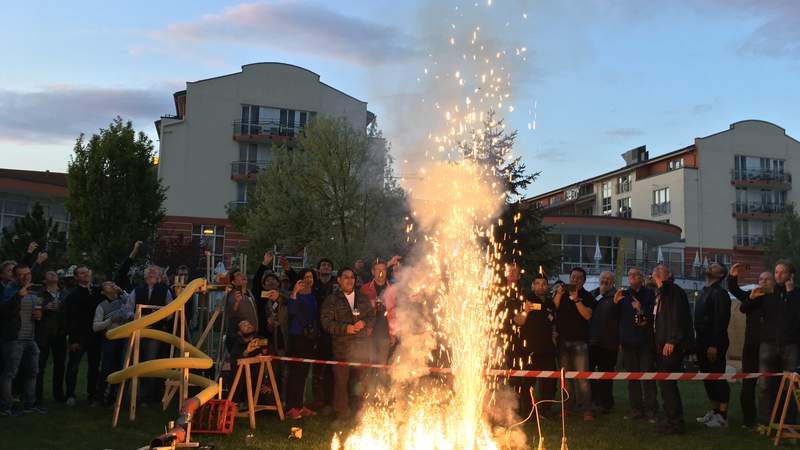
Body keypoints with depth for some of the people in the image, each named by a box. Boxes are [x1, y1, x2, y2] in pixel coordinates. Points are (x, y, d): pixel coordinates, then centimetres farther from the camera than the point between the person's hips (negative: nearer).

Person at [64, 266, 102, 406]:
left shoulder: (97, 291, 10)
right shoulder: (73, 295, -2)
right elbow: (71, 319, -6)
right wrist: (73, 339, -11)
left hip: (95, 335, 4)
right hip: (79, 337, -4)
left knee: (94, 365, 7)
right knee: (73, 366, 1)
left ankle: (92, 394, 16)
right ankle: (70, 395, 9)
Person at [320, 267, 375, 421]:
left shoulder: (363, 298, 16)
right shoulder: (332, 300, 5)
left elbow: (372, 316, 15)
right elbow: (326, 321, -4)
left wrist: (364, 323, -6)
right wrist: (345, 328, -14)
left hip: (362, 346, 3)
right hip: (342, 347, -3)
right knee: (341, 380, -2)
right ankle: (342, 413, 10)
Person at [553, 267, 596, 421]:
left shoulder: (587, 296, 3)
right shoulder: (561, 292, 11)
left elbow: (587, 315, -12)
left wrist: (576, 299, -19)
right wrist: (559, 294, -13)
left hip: (580, 341, -3)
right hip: (563, 340, 3)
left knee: (582, 376, -10)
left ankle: (587, 409, -8)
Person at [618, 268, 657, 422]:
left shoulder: (649, 294, 2)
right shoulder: (623, 294, 12)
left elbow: (654, 314, -2)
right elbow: (617, 317, 17)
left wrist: (641, 309, -14)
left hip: (646, 341, -3)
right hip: (628, 342, 3)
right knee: (632, 376, 7)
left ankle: (650, 410, 1)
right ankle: (636, 408, 13)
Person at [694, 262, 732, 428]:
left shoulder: (719, 293, -10)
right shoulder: (703, 292, 17)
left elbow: (721, 321, -18)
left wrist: (714, 345, -22)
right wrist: (697, 342, 13)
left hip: (714, 344, -9)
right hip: (702, 342, 9)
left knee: (718, 378, -3)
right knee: (708, 378, 13)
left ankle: (722, 416, 3)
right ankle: (714, 411, 23)